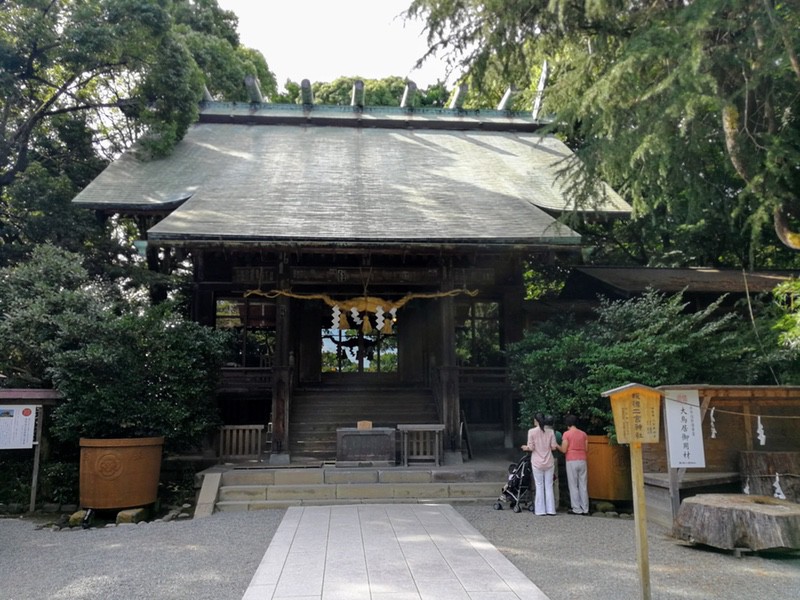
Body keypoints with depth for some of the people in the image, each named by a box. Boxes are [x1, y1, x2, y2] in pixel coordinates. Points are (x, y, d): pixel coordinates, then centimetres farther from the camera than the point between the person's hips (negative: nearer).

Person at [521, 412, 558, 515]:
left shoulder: (532, 431, -8)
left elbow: (531, 448, -10)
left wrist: (525, 448, 11)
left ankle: (540, 510, 6)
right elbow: (553, 447, -1)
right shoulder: (550, 431, -1)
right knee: (549, 486, 9)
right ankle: (550, 509, 10)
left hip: (537, 463, -2)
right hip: (549, 462, 2)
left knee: (539, 486, 6)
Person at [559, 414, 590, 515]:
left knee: (573, 486, 2)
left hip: (571, 461, -4)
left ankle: (577, 509, 1)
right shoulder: (583, 434, 7)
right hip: (582, 460, 4)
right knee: (583, 485, 8)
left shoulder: (566, 434, -6)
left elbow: (564, 450, -8)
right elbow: (586, 449, 8)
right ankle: (585, 509, 9)